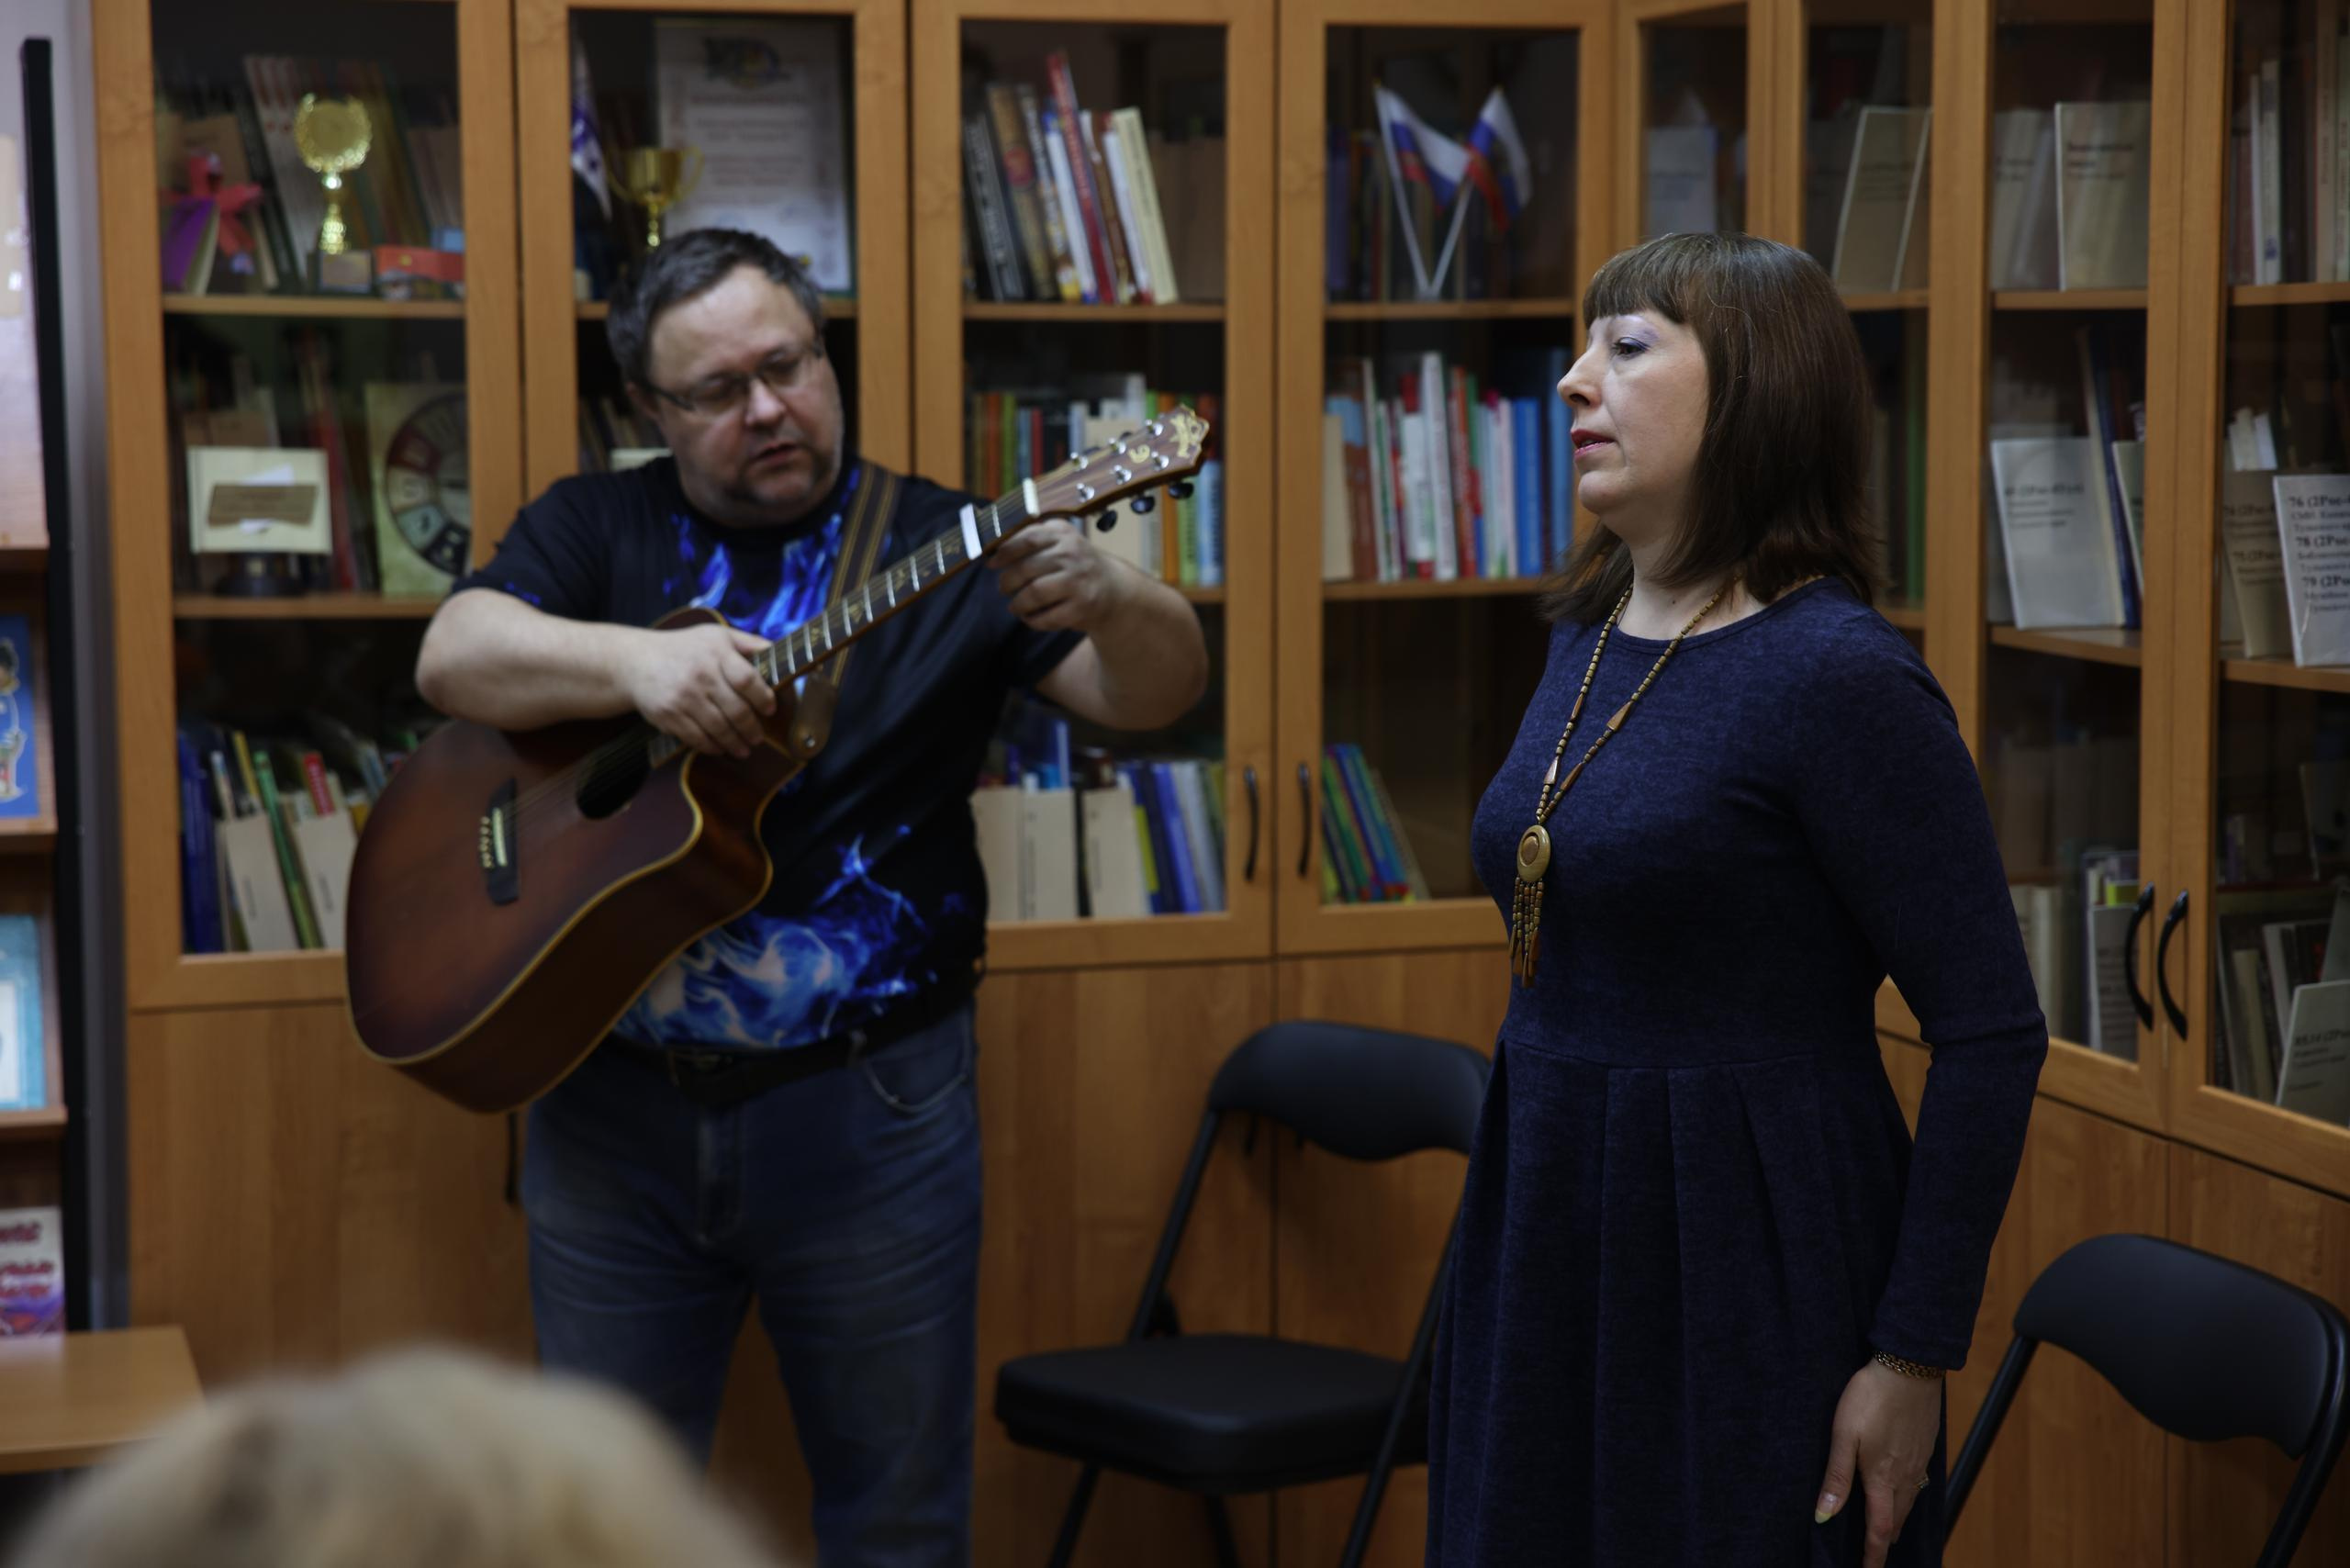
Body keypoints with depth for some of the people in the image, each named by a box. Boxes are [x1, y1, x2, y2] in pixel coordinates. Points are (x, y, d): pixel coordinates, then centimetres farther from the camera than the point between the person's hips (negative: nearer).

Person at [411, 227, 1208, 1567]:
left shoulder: (942, 548, 0)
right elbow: (454, 658, -8)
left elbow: (1157, 693, -9)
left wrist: (1109, 600, -31)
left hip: (869, 1107, -1)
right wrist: (638, 661, -25)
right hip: (615, 1101, 2)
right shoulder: (595, 530, 7)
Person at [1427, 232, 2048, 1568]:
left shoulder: (1834, 672, -17)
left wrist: (1917, 1356, -16)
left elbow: (1992, 1034, -17)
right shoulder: (1587, 637, 8)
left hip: (1746, 1259, -7)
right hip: (1550, 1241, 8)